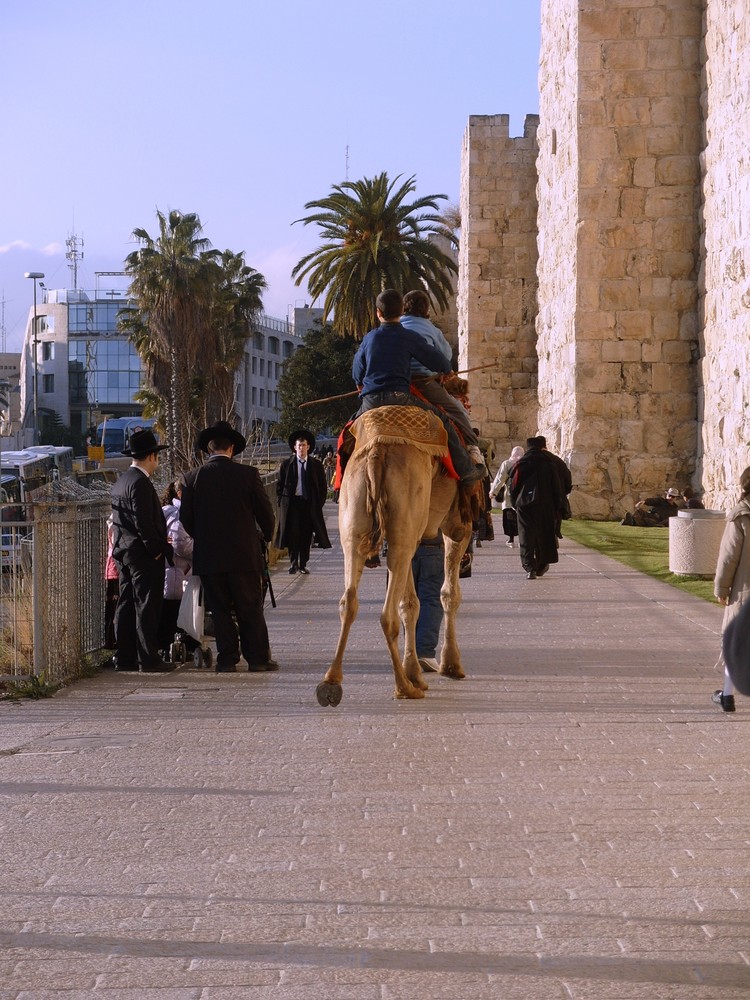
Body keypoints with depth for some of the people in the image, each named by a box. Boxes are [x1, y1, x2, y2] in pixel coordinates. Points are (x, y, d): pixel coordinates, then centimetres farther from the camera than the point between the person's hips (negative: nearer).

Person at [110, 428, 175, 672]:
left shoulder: (120, 481, 14)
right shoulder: (140, 483, -16)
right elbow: (144, 522, -22)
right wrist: (156, 549, -14)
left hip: (123, 552, 10)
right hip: (143, 554, -10)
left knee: (126, 606, 10)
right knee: (146, 607, -6)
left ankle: (125, 657, 13)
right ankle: (148, 659, -4)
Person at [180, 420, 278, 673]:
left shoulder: (192, 478, -3)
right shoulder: (248, 474, -6)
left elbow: (186, 519, 2)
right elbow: (265, 512, -1)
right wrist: (267, 536, 19)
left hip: (208, 556, 1)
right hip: (244, 555, -1)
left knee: (220, 609, 7)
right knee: (250, 609, 7)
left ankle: (227, 659, 7)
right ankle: (258, 658, 9)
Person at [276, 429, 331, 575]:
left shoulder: (316, 464, 7)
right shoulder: (286, 464, 4)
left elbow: (323, 486, 10)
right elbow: (280, 485, 8)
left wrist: (319, 503, 2)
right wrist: (282, 502, 0)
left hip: (310, 504, 1)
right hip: (292, 503, -1)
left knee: (306, 536, 2)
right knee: (292, 533, -7)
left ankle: (303, 565, 9)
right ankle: (293, 563, 0)